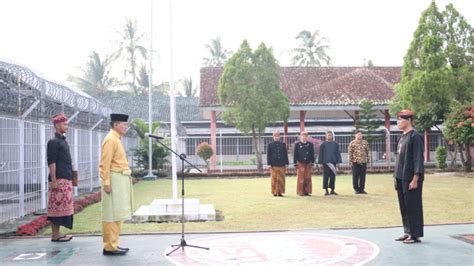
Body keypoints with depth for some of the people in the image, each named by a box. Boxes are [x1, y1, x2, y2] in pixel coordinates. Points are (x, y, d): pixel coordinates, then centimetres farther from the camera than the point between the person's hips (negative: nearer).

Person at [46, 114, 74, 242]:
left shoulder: (63, 140, 18)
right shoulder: (53, 141, -10)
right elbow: (51, 162, -15)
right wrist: (53, 181, -19)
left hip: (66, 180, 9)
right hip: (59, 180, -9)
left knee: (61, 207, 11)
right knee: (57, 206, -5)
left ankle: (57, 233, 17)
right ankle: (55, 235, 0)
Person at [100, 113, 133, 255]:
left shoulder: (117, 139, 17)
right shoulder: (110, 139, -12)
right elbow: (105, 164, -18)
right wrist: (107, 183, -22)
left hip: (120, 180, 10)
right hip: (114, 180, -10)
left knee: (117, 214, 12)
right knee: (112, 214, -6)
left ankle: (114, 244, 19)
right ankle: (110, 247, -3)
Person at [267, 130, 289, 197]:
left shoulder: (283, 144, 10)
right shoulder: (270, 145, 4)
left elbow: (286, 154, 10)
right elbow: (268, 155, 2)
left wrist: (286, 164, 4)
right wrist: (269, 164, -6)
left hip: (281, 165, 2)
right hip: (274, 165, -2)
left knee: (281, 179, 2)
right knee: (274, 179, 0)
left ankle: (280, 192, 10)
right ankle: (275, 192, 8)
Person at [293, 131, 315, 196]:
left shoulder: (310, 144, 7)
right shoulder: (297, 144, 0)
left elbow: (312, 154, 10)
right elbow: (295, 154, 1)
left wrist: (312, 163, 6)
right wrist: (295, 164, -3)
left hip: (308, 164, 3)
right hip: (300, 164, -3)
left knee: (308, 178, 4)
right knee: (301, 178, -2)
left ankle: (307, 191, 12)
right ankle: (301, 192, 5)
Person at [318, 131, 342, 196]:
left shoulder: (335, 144, 8)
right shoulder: (323, 144, 3)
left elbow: (338, 153, 9)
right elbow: (321, 154, 4)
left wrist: (338, 162, 3)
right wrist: (321, 163, -1)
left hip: (333, 162, 2)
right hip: (326, 162, -2)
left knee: (333, 176, 4)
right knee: (326, 176, -1)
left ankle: (332, 190, 13)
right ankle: (326, 191, 6)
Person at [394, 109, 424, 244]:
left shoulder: (415, 137, -12)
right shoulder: (402, 137, 14)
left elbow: (418, 159, -16)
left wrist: (415, 179, -19)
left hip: (411, 179, -9)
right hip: (401, 178, 9)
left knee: (413, 206, -1)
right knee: (404, 206, 13)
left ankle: (416, 235, 8)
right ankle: (408, 232, 23)